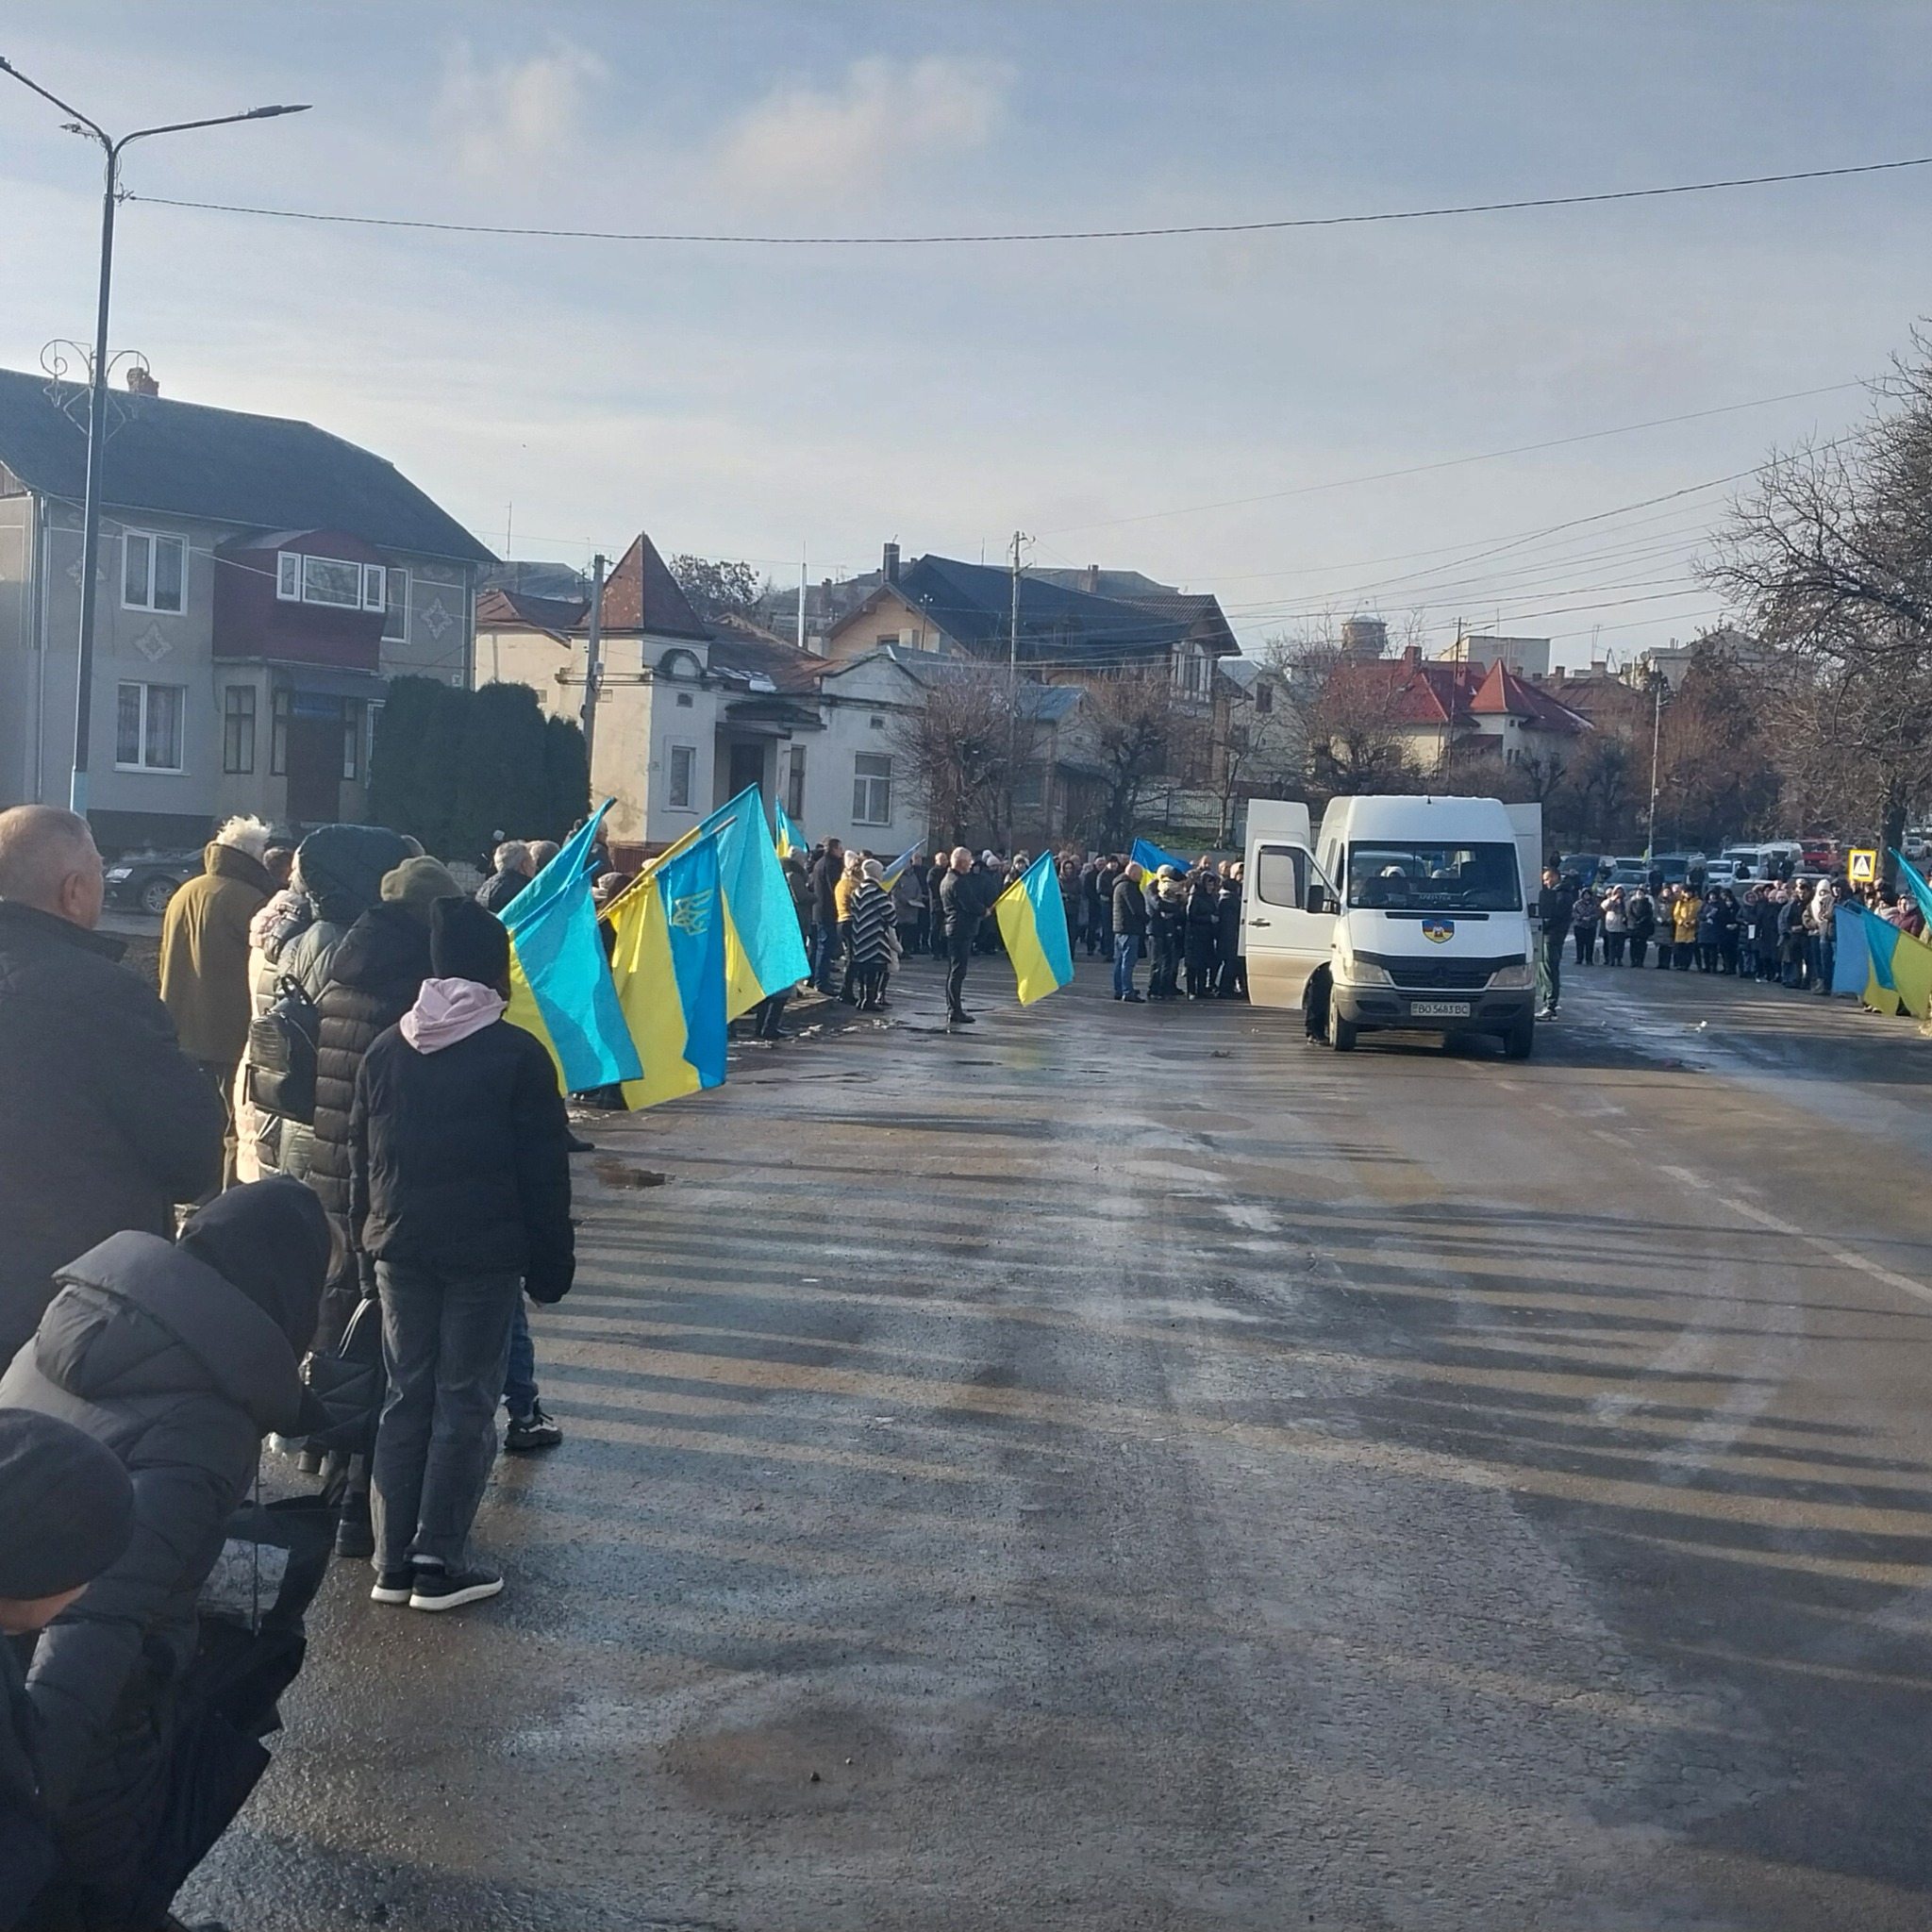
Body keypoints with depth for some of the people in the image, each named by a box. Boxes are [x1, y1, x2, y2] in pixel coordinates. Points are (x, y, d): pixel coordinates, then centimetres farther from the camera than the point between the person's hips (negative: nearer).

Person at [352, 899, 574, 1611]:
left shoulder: (384, 1051, 6)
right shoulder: (517, 1055, -9)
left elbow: (361, 1159, 12)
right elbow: (544, 1172, -8)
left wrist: (369, 1236, 21)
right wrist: (552, 1262, 0)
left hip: (401, 1249, 5)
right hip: (486, 1252, -5)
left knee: (406, 1397, 12)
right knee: (466, 1402, 2)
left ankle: (393, 1561, 14)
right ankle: (438, 1564, 5)